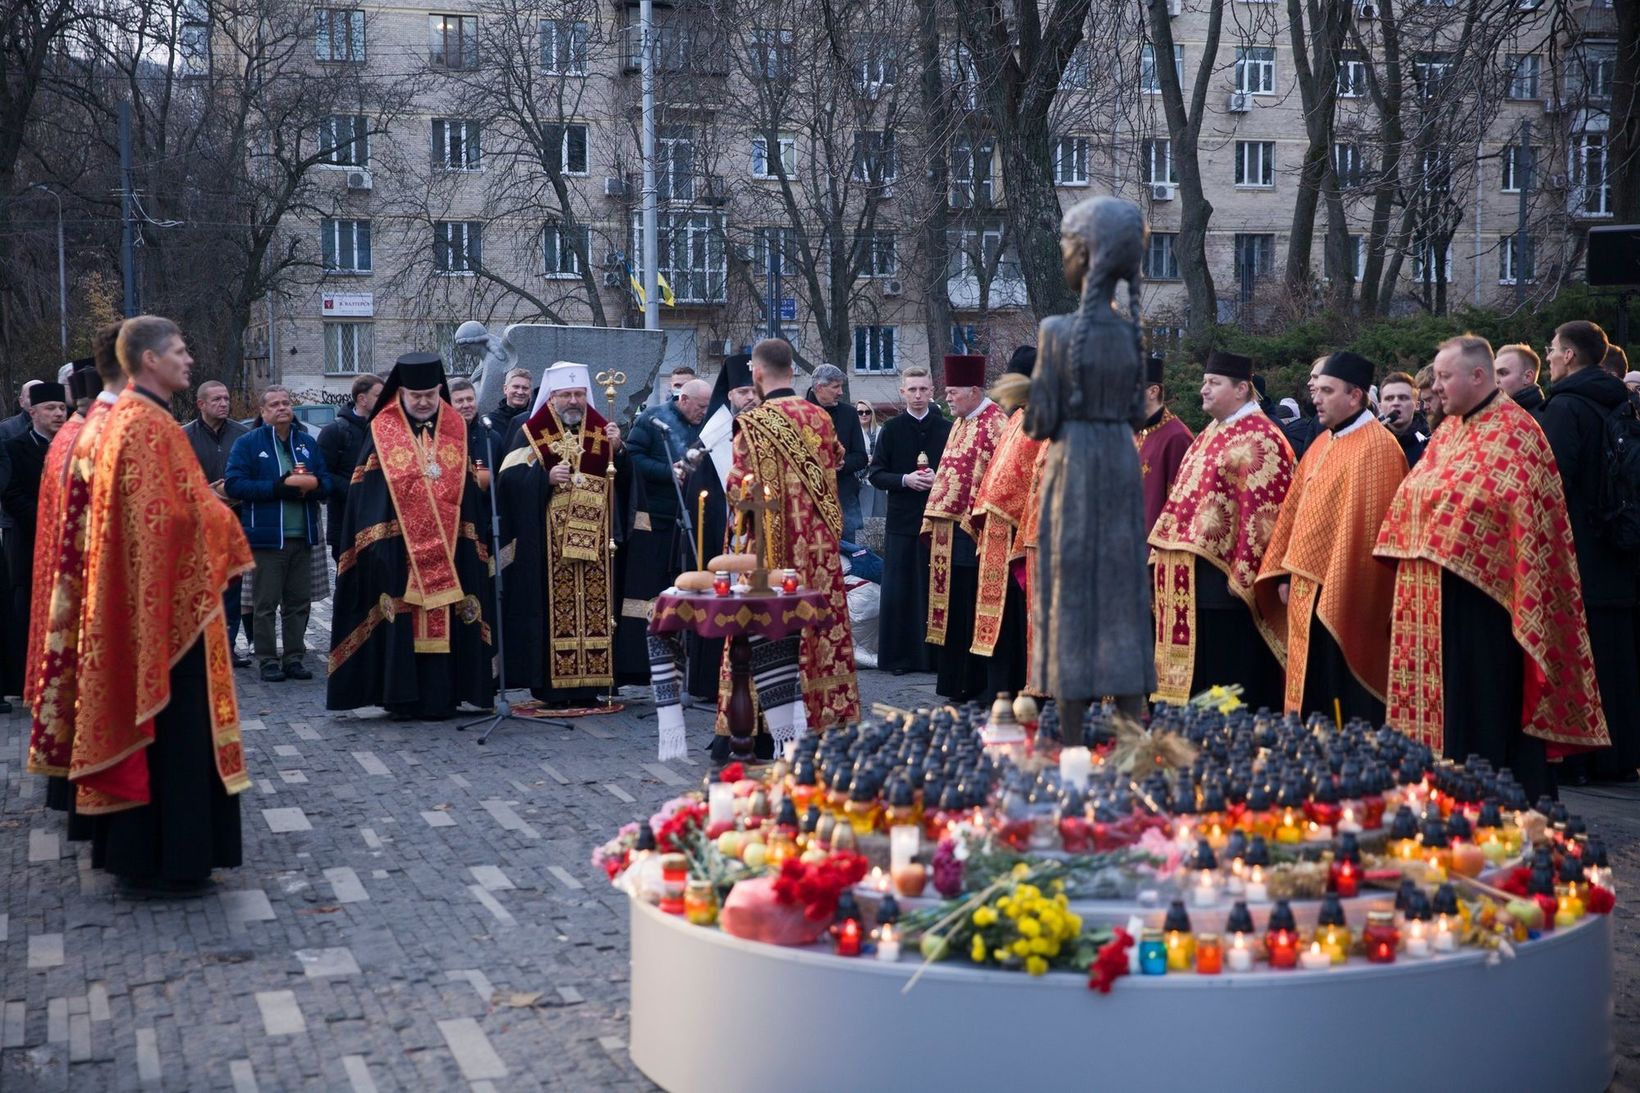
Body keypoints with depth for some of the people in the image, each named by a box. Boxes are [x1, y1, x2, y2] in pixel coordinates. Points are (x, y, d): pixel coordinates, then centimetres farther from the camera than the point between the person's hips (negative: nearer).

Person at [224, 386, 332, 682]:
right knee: (266, 603, -1)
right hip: (267, 536, -4)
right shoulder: (248, 443, 0)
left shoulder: (308, 443, 14)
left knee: (299, 601, 8)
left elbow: (328, 483, 12)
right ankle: (268, 661, 5)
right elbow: (234, 485, -10)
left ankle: (294, 657, 17)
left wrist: (312, 484, -12)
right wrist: (281, 485, -15)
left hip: (302, 536, 4)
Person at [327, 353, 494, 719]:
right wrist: (375, 542, -10)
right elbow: (365, 493, -1)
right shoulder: (382, 431, 2)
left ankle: (439, 696, 6)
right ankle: (400, 697, 4)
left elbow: (471, 489, 8)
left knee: (443, 619, 2)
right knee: (399, 624, -2)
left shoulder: (456, 429, 9)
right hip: (398, 547, -2)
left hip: (448, 548, 2)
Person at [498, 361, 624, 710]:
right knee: (553, 606, -5)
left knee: (593, 602, 1)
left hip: (593, 537, 3)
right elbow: (510, 478, -5)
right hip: (547, 541, -3)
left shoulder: (601, 429, 12)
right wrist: (546, 477, -18)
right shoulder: (533, 431, 2)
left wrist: (616, 449, -10)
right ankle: (553, 687, -1)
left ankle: (588, 686, 6)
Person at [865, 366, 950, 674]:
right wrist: (905, 480, -13)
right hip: (901, 521, 0)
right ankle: (900, 656, 7)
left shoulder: (947, 428, 6)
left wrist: (939, 480, -11)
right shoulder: (891, 429, 4)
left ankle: (936, 654, 10)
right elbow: (875, 474, 3)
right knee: (899, 590, 0)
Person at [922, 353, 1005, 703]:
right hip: (949, 530, 9)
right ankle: (956, 683, 19)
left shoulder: (995, 424, -11)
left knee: (971, 610, -5)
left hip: (972, 532, -9)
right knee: (952, 608, 12)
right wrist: (933, 522, 16)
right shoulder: (960, 424, 18)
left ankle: (975, 685, 2)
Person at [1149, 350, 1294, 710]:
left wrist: (1242, 575, -21)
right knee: (1197, 675, 12)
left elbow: (1261, 513, -19)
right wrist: (1166, 557, 17)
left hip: (1221, 580, -10)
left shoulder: (1258, 438, -12)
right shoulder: (1210, 435, 18)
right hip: (1191, 577, 10)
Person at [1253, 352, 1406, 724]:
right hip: (1307, 593, 9)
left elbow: (1368, 523, -18)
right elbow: (1294, 512, 17)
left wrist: (1340, 590, -21)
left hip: (1344, 595, -9)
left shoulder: (1376, 446, -12)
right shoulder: (1321, 445, 15)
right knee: (1311, 690, 11)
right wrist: (1285, 574, 10)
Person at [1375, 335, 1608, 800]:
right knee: (1445, 697, 11)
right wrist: (1409, 560, 13)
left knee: (1488, 699, -3)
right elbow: (1416, 498, 21)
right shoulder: (1449, 432, 15)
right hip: (1436, 594, 8)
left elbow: (1528, 513, -15)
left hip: (1481, 592, -8)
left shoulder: (1514, 431, -10)